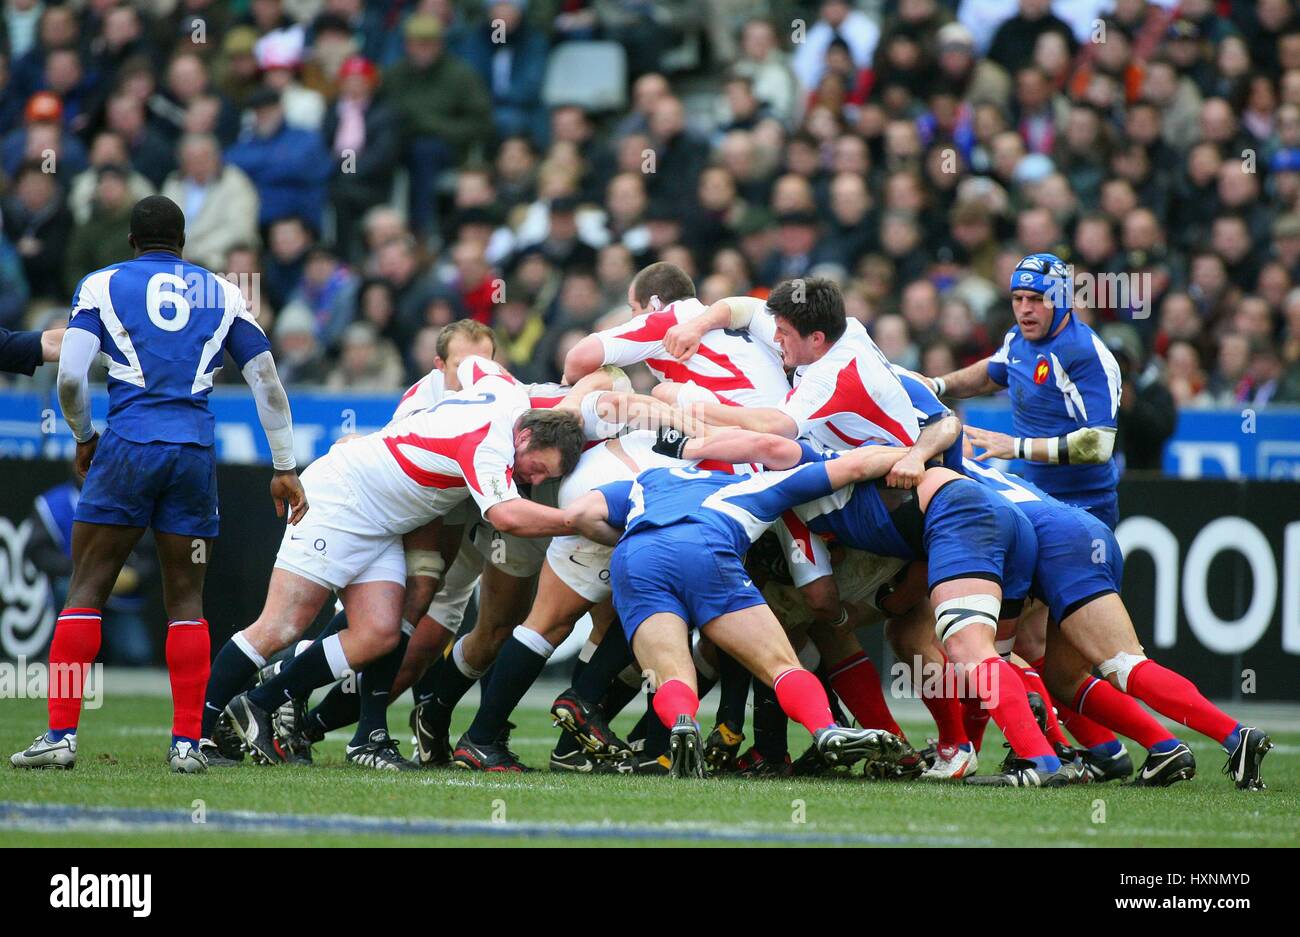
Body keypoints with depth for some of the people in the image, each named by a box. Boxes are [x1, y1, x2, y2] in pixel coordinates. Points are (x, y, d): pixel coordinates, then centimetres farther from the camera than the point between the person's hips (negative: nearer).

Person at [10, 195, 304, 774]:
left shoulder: (103, 286, 8)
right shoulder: (222, 294, 15)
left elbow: (70, 376, -2)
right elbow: (267, 384, 13)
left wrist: (83, 438, 14)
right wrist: (285, 468, 18)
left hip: (128, 443, -2)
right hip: (195, 453, 2)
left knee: (87, 589, 2)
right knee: (186, 597, 9)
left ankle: (61, 734, -5)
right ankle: (187, 741, 4)